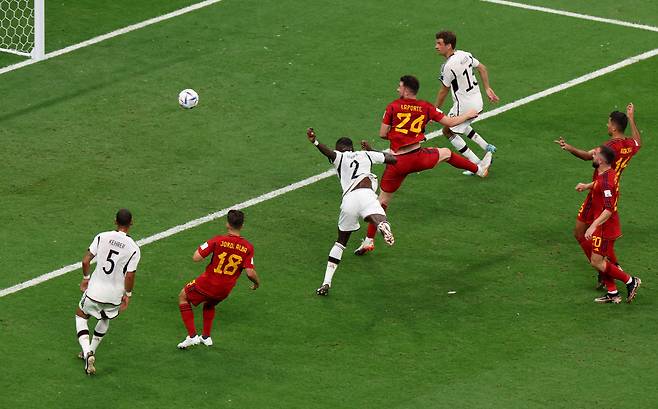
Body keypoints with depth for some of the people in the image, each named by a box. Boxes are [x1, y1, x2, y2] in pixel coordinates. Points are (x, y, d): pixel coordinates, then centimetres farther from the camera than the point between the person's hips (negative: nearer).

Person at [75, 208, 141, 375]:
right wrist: (127, 294, 4)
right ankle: (91, 351, 39)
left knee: (81, 316, 23)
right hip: (115, 295, 0)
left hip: (95, 290, 0)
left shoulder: (102, 237, -7)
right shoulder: (134, 248, -11)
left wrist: (86, 278, 11)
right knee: (105, 319, 31)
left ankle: (87, 352, 2)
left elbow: (86, 260, -6)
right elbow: (130, 275, -12)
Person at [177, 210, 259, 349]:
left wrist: (201, 247, 3)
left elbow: (196, 257, -19)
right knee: (210, 304, 38)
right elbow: (250, 273, -14)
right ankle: (206, 337, 39)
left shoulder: (218, 241, -19)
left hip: (207, 284, -4)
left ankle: (192, 336, 15)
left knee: (183, 297, 23)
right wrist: (257, 282, 8)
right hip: (225, 290, 4)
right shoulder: (248, 247, -12)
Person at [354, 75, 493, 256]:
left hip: (397, 163, -2)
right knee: (446, 153, 31)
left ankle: (369, 241, 7)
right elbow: (449, 122, 10)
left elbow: (382, 134, -1)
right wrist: (468, 115, 28)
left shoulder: (393, 107, -3)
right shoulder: (426, 107, 3)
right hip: (418, 157, 2)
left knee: (382, 200, 7)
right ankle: (480, 169, 50)